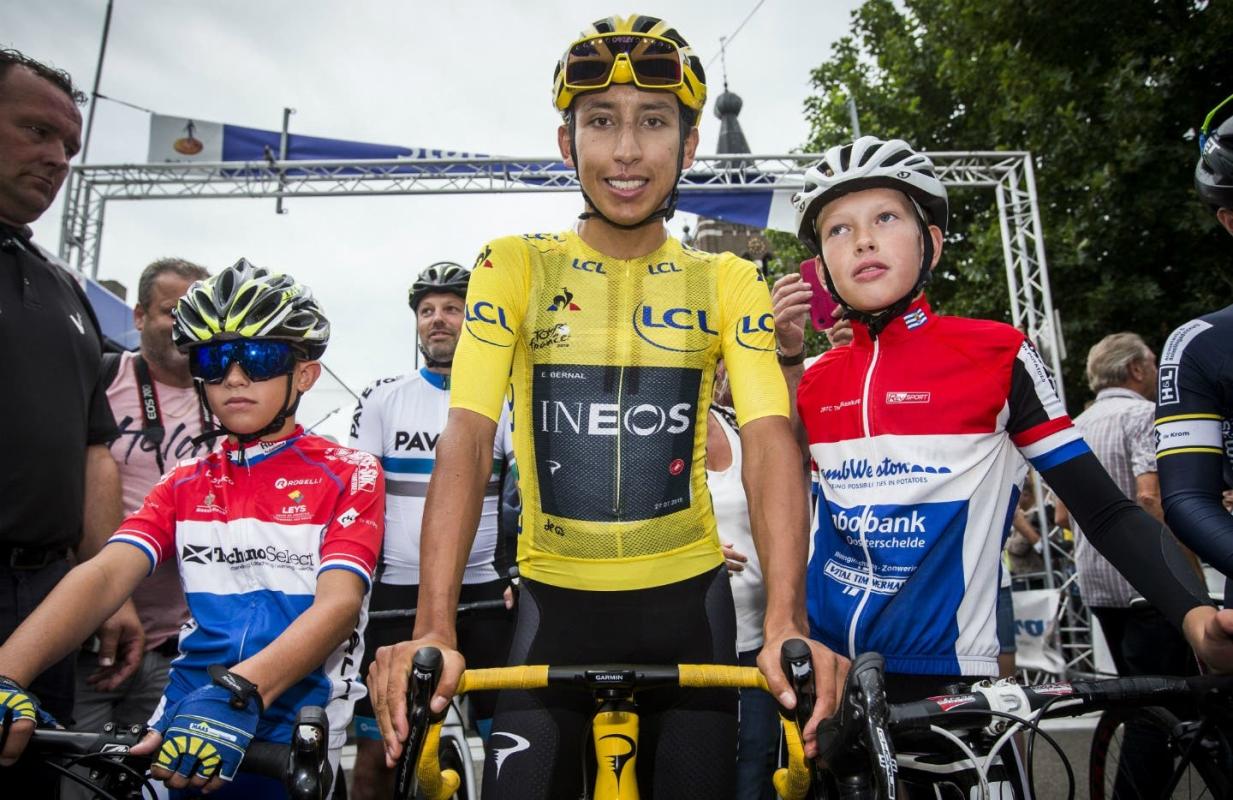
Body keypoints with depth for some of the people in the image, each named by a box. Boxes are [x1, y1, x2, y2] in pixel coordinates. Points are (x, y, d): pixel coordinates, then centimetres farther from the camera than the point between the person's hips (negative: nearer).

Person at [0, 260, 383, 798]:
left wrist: (237, 693, -30)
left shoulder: (349, 475, -2)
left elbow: (339, 602, -14)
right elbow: (104, 574, -3)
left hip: (288, 740, -3)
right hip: (178, 736, 4)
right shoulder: (184, 486, 12)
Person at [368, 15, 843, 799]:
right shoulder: (513, 267, -6)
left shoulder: (729, 284, -3)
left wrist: (786, 625, -28)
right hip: (555, 600, 0)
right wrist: (433, 629, -25)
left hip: (686, 598, 1)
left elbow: (770, 447, -14)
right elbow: (468, 444, -14)